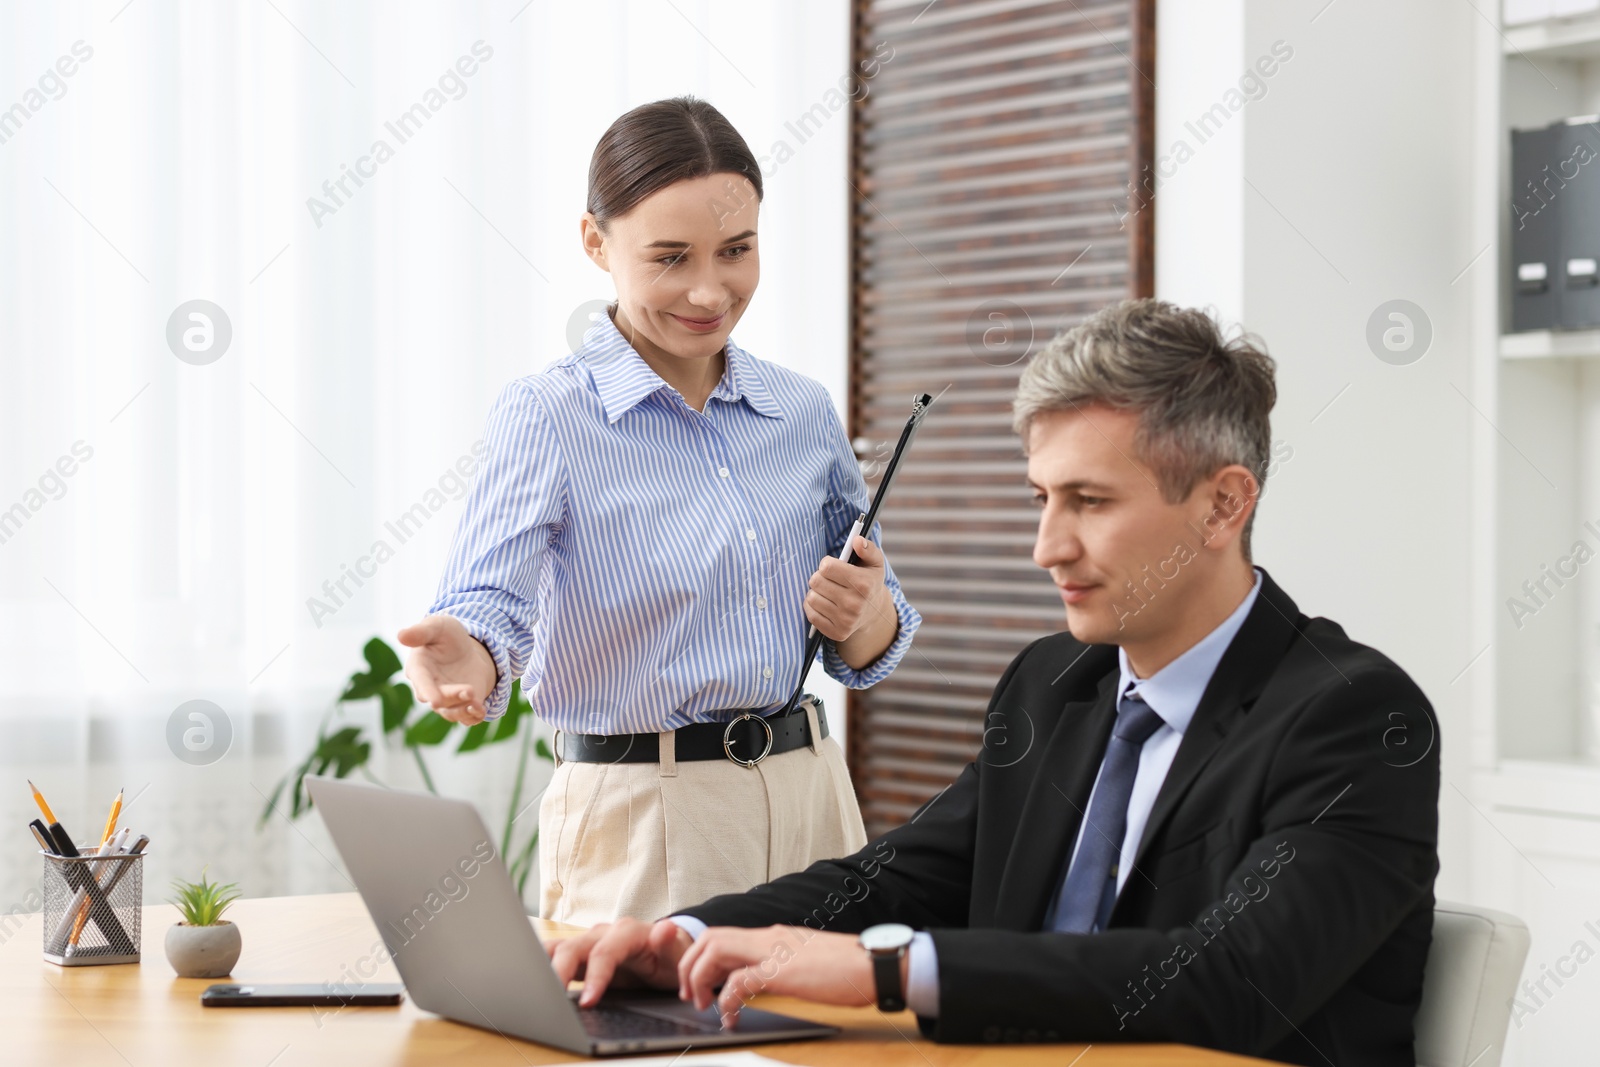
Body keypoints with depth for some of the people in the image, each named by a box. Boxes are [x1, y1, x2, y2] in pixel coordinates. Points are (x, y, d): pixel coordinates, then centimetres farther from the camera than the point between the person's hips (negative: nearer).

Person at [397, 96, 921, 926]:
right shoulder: (546, 418, -7)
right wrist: (466, 655, -46)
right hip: (638, 828, -4)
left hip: (810, 804, 4)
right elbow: (492, 593, -24)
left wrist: (866, 616, -8)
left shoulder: (803, 412, 7)